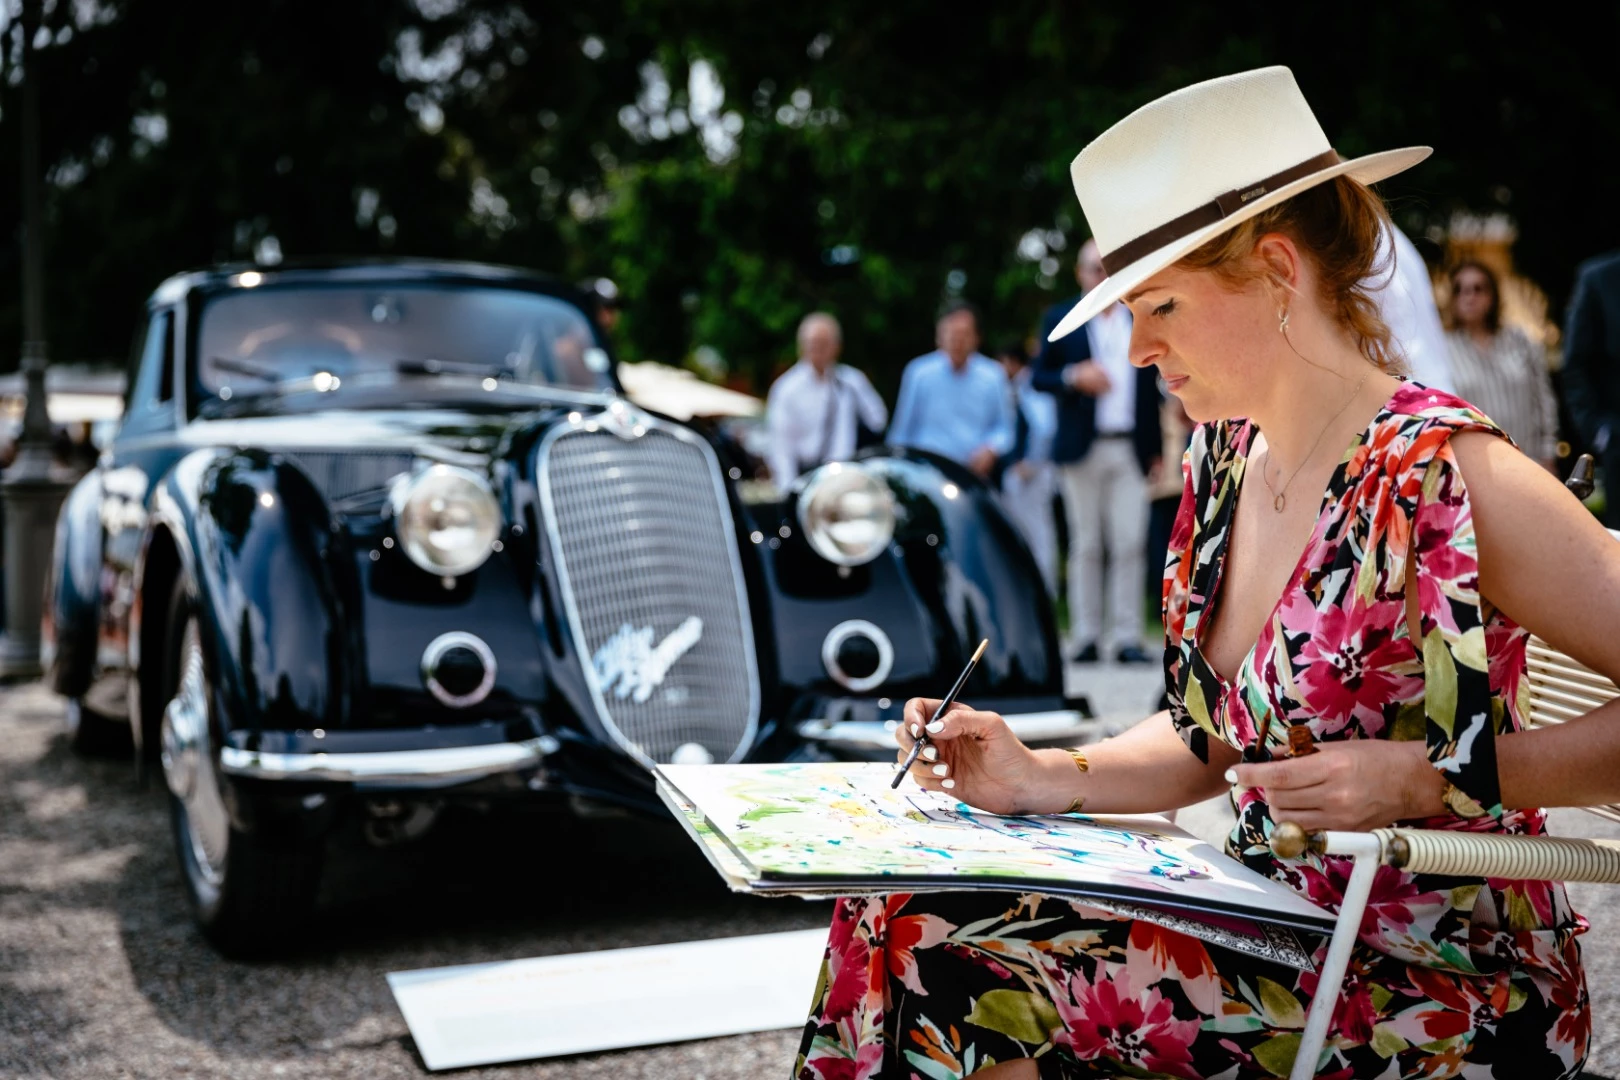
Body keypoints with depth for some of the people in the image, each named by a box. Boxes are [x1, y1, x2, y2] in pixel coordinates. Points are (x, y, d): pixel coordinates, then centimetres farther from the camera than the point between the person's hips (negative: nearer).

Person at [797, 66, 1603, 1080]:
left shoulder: (1442, 476, -18)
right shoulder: (1227, 456, 7)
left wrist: (1431, 776, -22)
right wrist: (1045, 780, -1)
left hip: (1448, 993, -7)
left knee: (963, 968, -24)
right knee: (898, 921, -9)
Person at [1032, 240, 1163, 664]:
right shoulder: (1060, 319, 7)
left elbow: (1151, 387, 13)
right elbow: (1039, 376, 5)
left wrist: (1157, 449, 8)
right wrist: (1073, 377, -15)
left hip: (1131, 450, 1)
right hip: (1083, 449, -1)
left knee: (1130, 545, -4)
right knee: (1086, 546, 2)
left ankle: (1126, 637, -1)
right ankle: (1085, 637, 7)